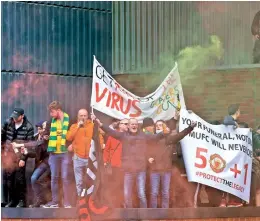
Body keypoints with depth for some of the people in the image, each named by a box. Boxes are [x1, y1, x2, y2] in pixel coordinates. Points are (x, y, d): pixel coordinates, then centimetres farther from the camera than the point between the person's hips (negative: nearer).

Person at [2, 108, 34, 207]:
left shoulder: (28, 127, -10)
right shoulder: (8, 123, -1)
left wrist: (23, 158, -12)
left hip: (20, 156, -4)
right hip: (8, 154, 4)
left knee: (19, 178, -1)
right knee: (7, 177, 4)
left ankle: (21, 200, 10)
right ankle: (11, 200, 15)